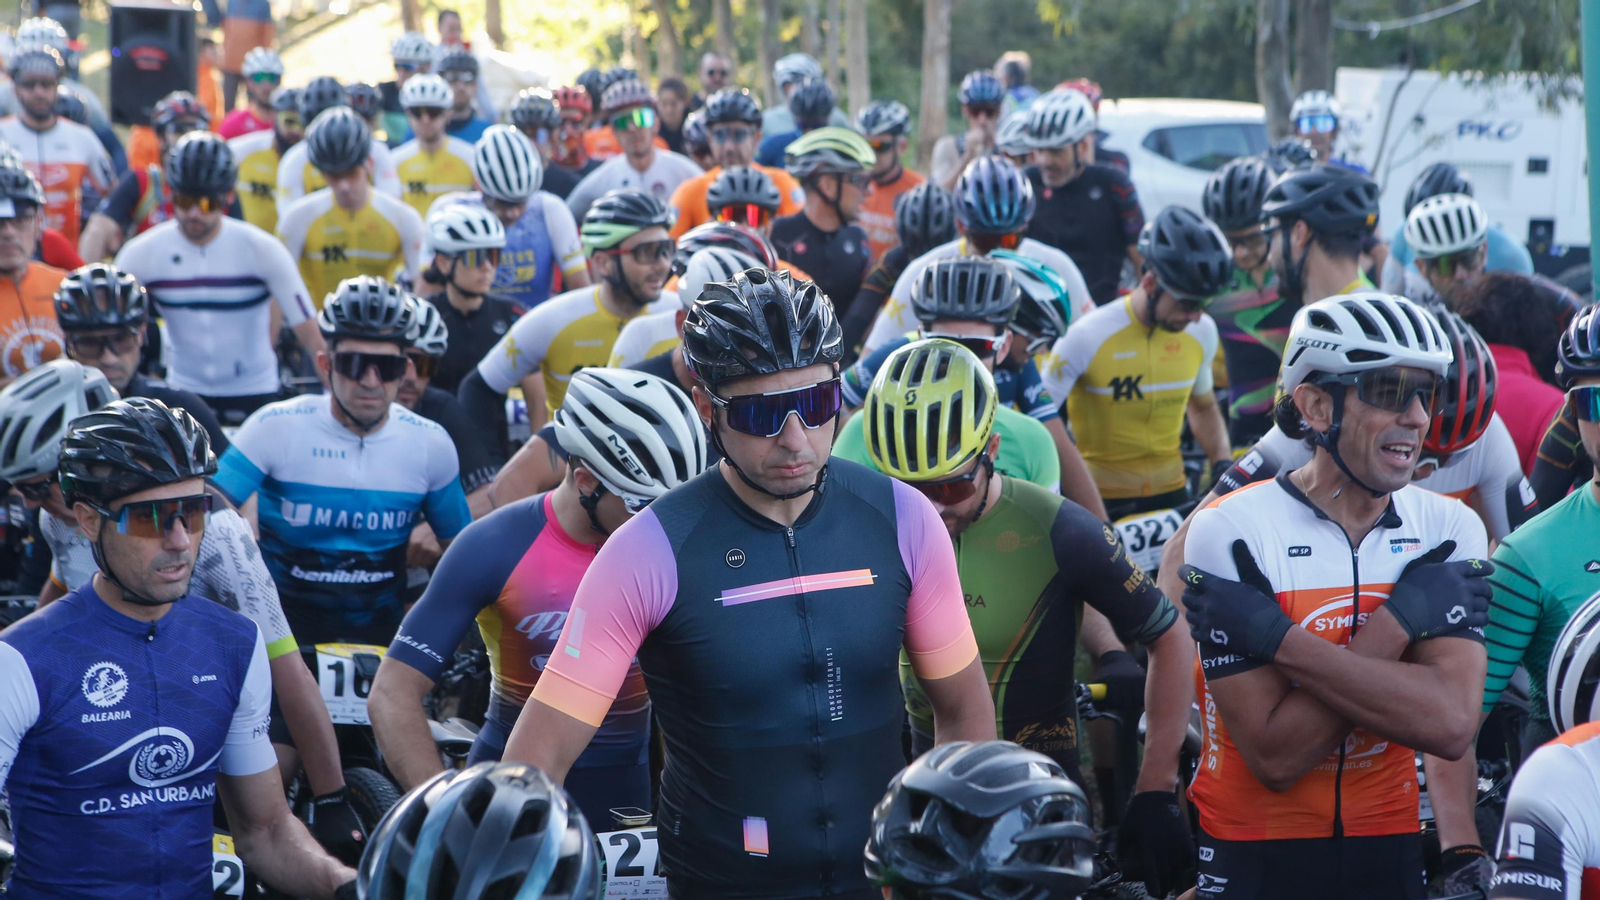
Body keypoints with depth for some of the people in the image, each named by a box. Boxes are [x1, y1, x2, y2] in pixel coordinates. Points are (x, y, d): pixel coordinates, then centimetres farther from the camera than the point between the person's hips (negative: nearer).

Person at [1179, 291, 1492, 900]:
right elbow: (1277, 756, -21)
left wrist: (1278, 638, -24)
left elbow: (1451, 725, -20)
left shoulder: (1450, 530, -4)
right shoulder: (1232, 533, -15)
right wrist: (1398, 623, -22)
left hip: (1389, 849, 4)